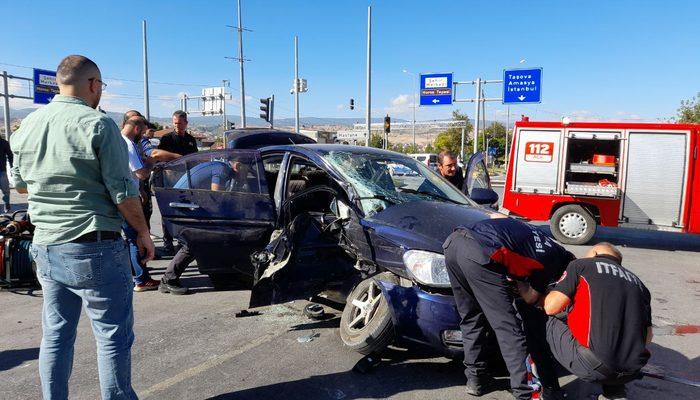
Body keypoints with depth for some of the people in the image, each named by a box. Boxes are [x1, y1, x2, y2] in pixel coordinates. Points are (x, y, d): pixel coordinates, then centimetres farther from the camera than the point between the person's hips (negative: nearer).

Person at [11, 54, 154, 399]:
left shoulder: (27, 125, 8)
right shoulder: (98, 124, -14)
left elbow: (20, 183, 19)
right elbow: (123, 192, -15)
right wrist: (143, 233, -3)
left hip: (45, 246, 7)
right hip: (94, 247, -7)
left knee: (55, 334, 18)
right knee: (113, 336, 5)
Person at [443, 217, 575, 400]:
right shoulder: (554, 259, 16)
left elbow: (495, 216, 44)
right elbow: (530, 298, 19)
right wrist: (518, 277, 36)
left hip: (453, 241, 8)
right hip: (480, 254, -7)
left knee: (472, 318, 21)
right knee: (509, 328, 3)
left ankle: (475, 378, 27)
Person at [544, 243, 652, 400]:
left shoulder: (581, 264, 7)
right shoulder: (637, 282, 22)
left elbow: (551, 307, 1)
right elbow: (647, 337, 18)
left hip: (593, 366, -6)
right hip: (632, 372, 6)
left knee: (552, 322, 18)